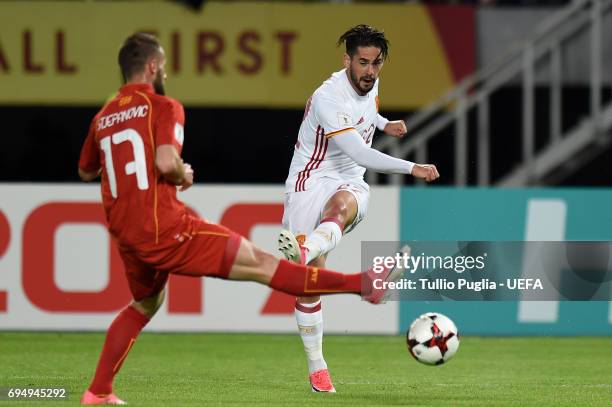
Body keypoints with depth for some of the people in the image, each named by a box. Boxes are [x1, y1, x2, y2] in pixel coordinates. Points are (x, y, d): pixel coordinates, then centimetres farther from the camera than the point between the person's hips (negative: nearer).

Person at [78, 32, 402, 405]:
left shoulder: (102, 118, 14)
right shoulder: (164, 107, -6)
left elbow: (85, 172, 29)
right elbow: (166, 162, -23)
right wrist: (185, 175, -2)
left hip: (126, 237, 7)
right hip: (165, 230, -7)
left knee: (145, 305, 31)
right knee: (259, 263, -6)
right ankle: (362, 284, -6)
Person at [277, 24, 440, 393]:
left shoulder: (371, 83, 5)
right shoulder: (329, 98, -19)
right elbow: (360, 154, -26)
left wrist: (384, 124, 16)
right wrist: (413, 169, -28)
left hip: (351, 185, 5)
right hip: (311, 180, -5)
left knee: (342, 204, -37)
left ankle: (303, 252, -67)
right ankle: (316, 366, 2)